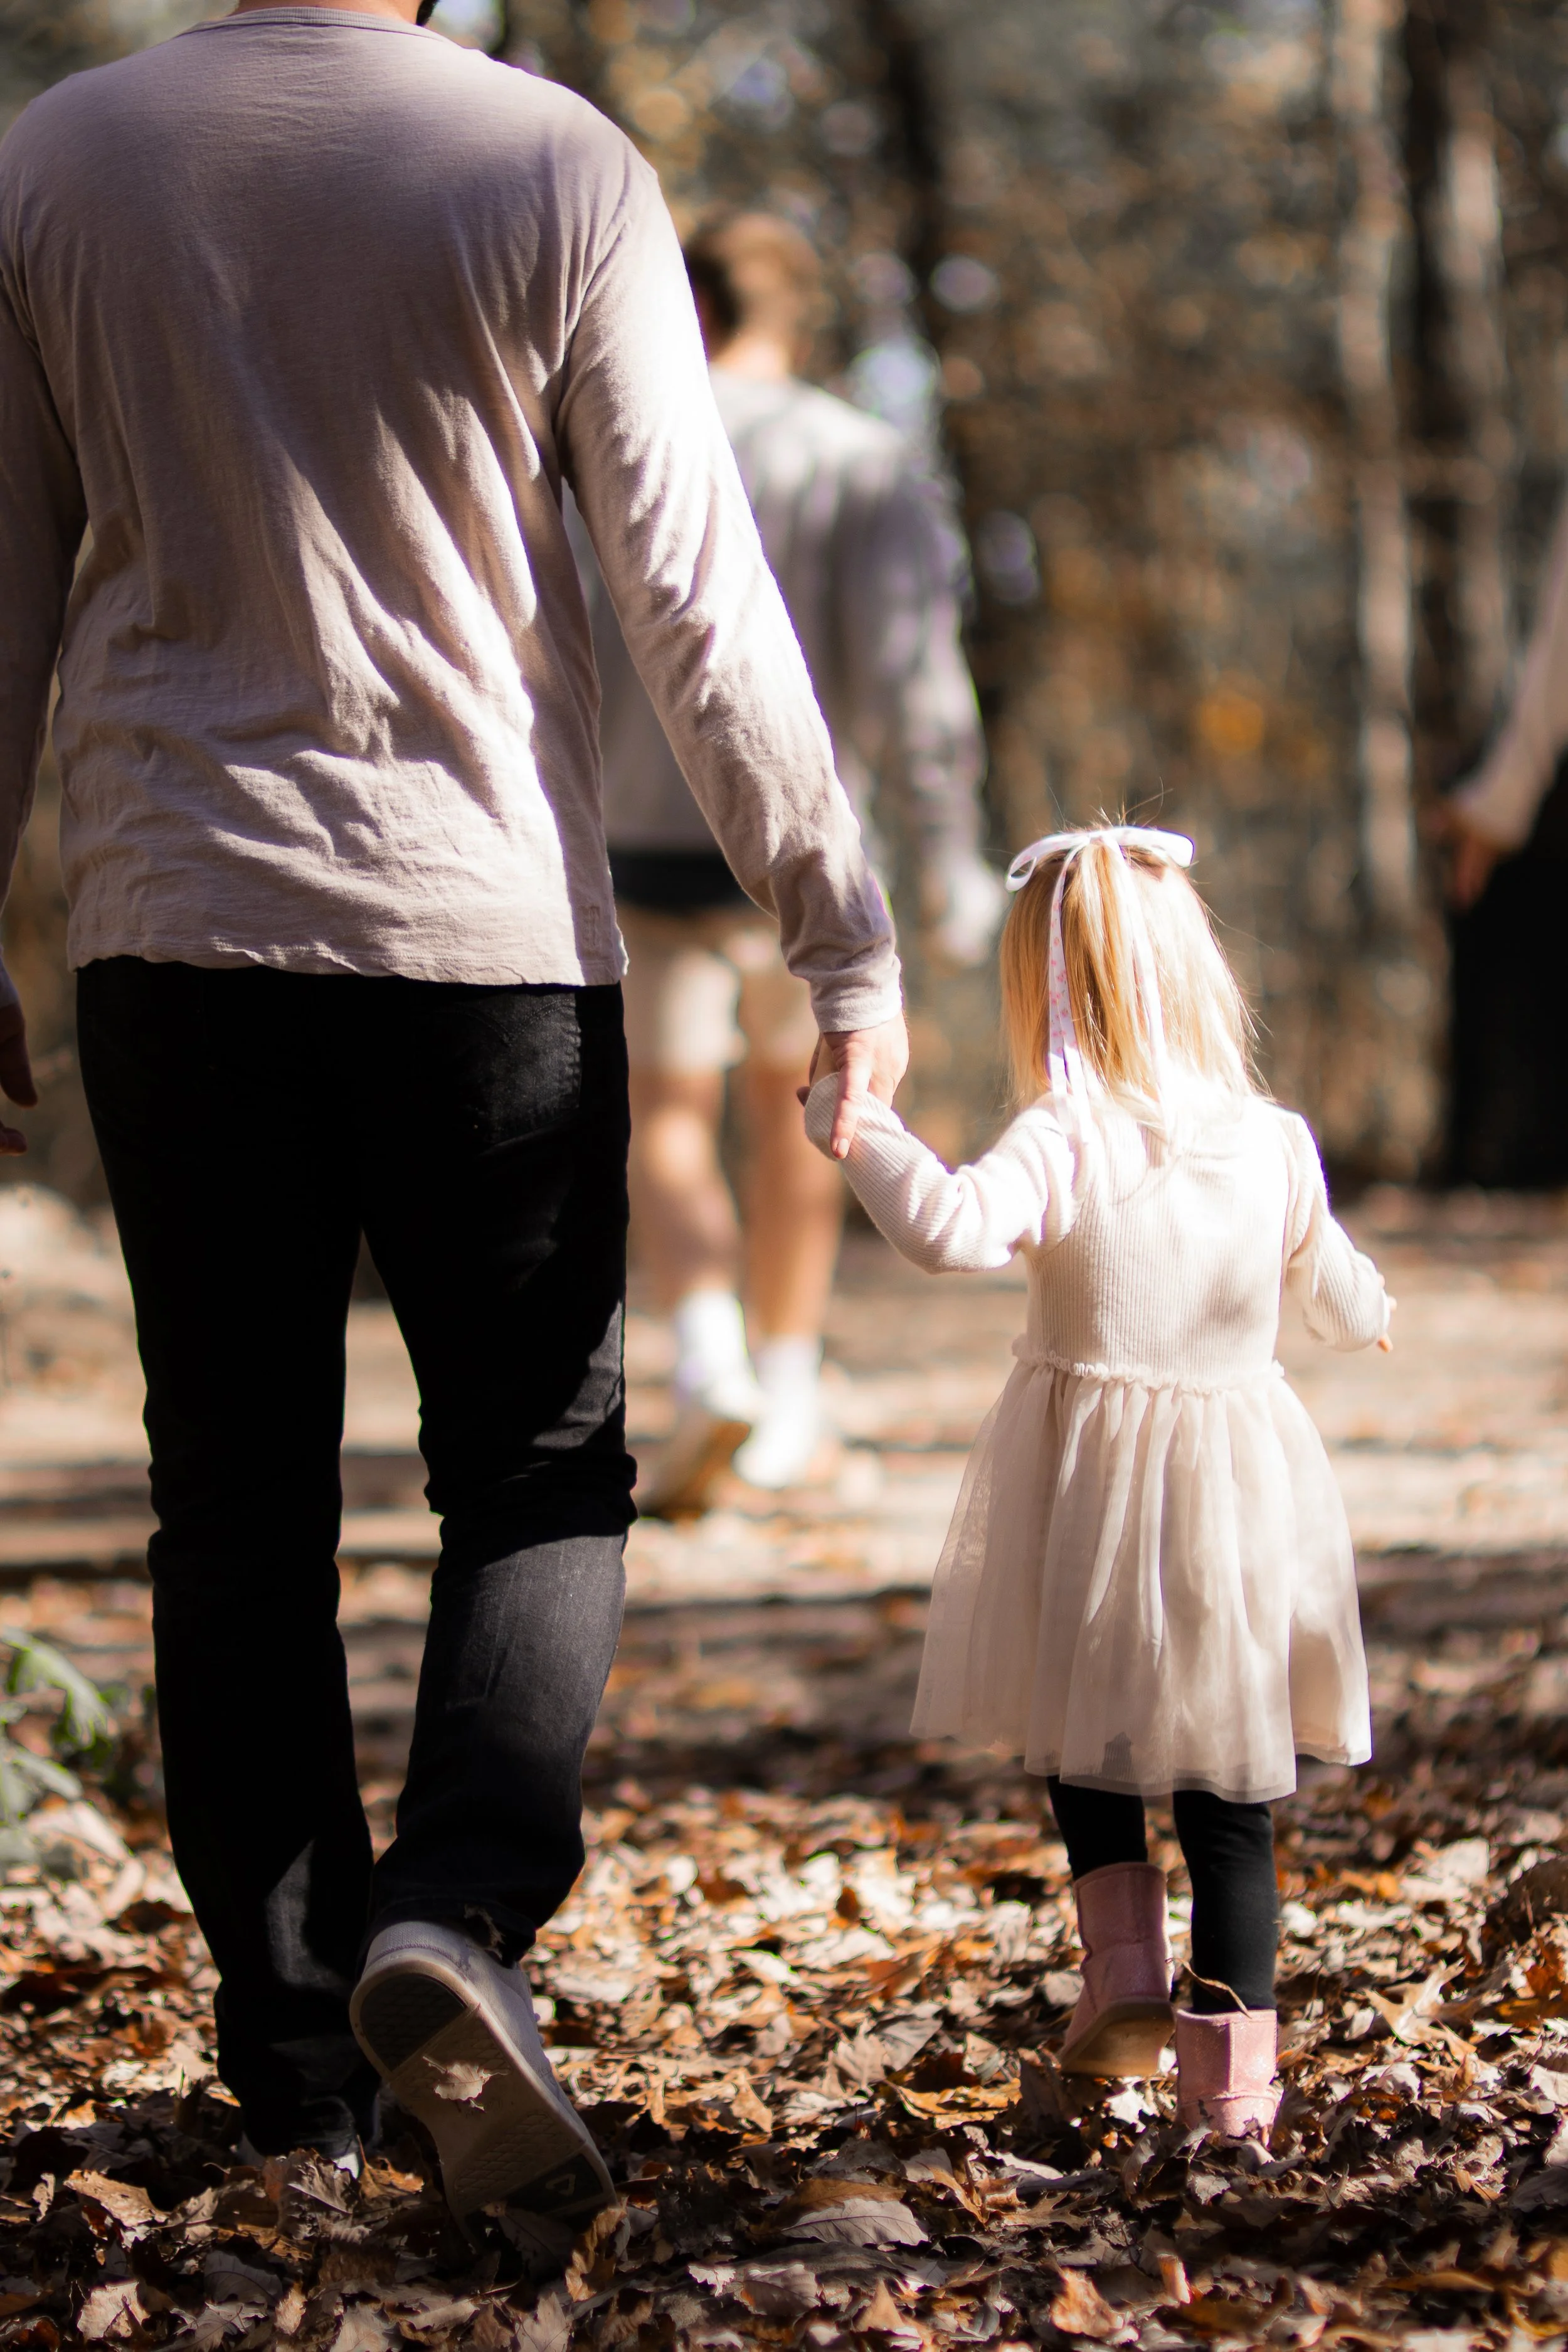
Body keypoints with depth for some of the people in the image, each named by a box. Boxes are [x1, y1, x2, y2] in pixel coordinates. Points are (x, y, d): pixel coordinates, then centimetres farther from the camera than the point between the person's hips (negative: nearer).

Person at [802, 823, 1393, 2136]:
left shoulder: (1067, 1142, -13)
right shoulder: (1274, 1143, 1)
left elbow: (952, 1226, -30)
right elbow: (1338, 1292, 15)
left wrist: (857, 1127, -17)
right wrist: (1370, 1313, 38)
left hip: (1091, 1477, -3)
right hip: (1241, 1474, 3)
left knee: (1087, 1743, 20)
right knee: (1230, 1789, 7)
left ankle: (1126, 1975, 8)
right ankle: (1235, 2063, 3)